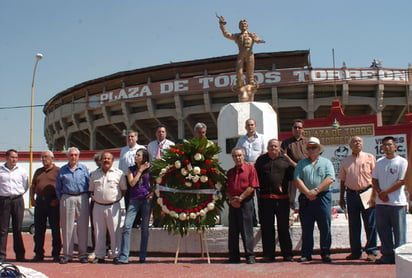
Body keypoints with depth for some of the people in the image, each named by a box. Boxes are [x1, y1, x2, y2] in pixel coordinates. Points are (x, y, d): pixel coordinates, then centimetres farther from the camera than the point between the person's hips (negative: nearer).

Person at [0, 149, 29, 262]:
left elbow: (26, 185, 16)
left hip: (18, 200, 1)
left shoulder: (21, 171, 7)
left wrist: (19, 194, 8)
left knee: (18, 229, 6)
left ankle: (20, 255, 13)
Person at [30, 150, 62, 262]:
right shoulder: (38, 171, 19)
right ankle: (39, 254, 15)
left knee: (55, 229, 0)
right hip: (39, 202, 6)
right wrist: (32, 198, 6)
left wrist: (58, 199, -15)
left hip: (53, 202, -5)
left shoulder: (58, 171, 1)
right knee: (38, 229, 7)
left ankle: (56, 254, 7)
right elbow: (33, 186, 21)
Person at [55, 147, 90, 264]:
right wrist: (61, 198, 5)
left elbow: (89, 184, 8)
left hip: (82, 198, 0)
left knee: (83, 226, 2)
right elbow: (58, 187, 13)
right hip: (67, 199, 0)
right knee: (67, 227, 2)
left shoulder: (84, 168, 8)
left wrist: (87, 196, 0)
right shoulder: (62, 170, 9)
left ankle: (83, 253, 9)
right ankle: (67, 254, 9)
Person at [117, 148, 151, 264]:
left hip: (146, 199, -1)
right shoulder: (131, 169, 9)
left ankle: (143, 256, 12)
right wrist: (140, 170, -3)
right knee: (127, 226, -11)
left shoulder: (150, 169, 6)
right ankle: (123, 257, -11)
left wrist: (153, 193, -4)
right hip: (134, 200, 1)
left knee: (145, 228, 4)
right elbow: (132, 183, -4)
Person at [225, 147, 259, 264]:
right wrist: (232, 199, -5)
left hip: (246, 202, -5)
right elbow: (227, 189, 12)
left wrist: (240, 198, -10)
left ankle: (250, 256, 0)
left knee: (247, 230, -5)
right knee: (233, 231, 6)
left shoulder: (250, 169, 1)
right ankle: (234, 256, 12)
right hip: (233, 204, 5)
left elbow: (252, 187, -7)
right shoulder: (230, 172, 16)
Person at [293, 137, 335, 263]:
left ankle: (325, 253, 8)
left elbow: (330, 179, -5)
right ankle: (306, 254, 10)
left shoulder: (326, 162, 9)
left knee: (325, 227, -1)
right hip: (305, 199, 1)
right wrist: (307, 193, -11)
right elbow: (297, 179, 1)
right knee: (306, 228, 4)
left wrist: (316, 190, -14)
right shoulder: (301, 163, 14)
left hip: (322, 197, -1)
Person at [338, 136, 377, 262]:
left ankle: (371, 251, 5)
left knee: (370, 224, -2)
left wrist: (375, 194, -8)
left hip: (367, 193, -3)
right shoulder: (346, 161, 12)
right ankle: (356, 251, 15)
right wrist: (341, 198, 13)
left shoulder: (369, 157, 2)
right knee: (353, 225, 7)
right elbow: (343, 180, 16)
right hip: (351, 194, 3)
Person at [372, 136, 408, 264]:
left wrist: (385, 192, -12)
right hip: (381, 202, 5)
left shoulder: (402, 162, -3)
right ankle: (387, 255, 16)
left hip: (397, 202, -5)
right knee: (383, 230, 7)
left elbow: (402, 181, -10)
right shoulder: (379, 162, 13)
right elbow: (374, 179, 13)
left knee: (399, 231, -1)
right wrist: (380, 193, -5)